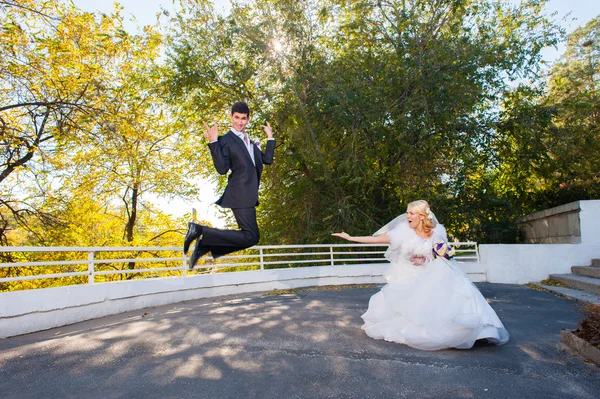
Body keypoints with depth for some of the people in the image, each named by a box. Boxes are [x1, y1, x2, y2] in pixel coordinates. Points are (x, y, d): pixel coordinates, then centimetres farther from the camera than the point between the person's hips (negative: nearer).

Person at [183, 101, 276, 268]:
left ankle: (204, 245, 13)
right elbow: (222, 169, -16)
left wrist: (270, 137, 18)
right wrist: (213, 142, -23)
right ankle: (201, 230, -10)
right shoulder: (225, 140, -4)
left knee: (249, 236, 12)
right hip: (241, 194, -9)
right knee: (251, 237, -15)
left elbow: (267, 159, 16)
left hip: (249, 195, 9)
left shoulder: (249, 142, 22)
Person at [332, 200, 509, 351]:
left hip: (433, 276, 0)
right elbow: (377, 239, -17)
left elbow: (444, 253, 8)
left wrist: (444, 252, -17)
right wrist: (351, 238, -21)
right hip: (409, 279, 0)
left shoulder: (437, 231, -10)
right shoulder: (403, 231, -15)